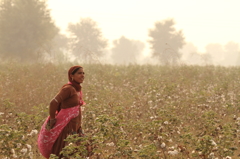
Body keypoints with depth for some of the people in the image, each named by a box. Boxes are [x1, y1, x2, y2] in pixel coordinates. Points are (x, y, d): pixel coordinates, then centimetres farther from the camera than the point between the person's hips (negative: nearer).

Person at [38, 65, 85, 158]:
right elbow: (53, 103, -23)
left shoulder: (78, 89, 11)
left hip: (75, 128, 9)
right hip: (66, 128, -9)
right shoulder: (68, 89, -16)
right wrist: (52, 121, -13)